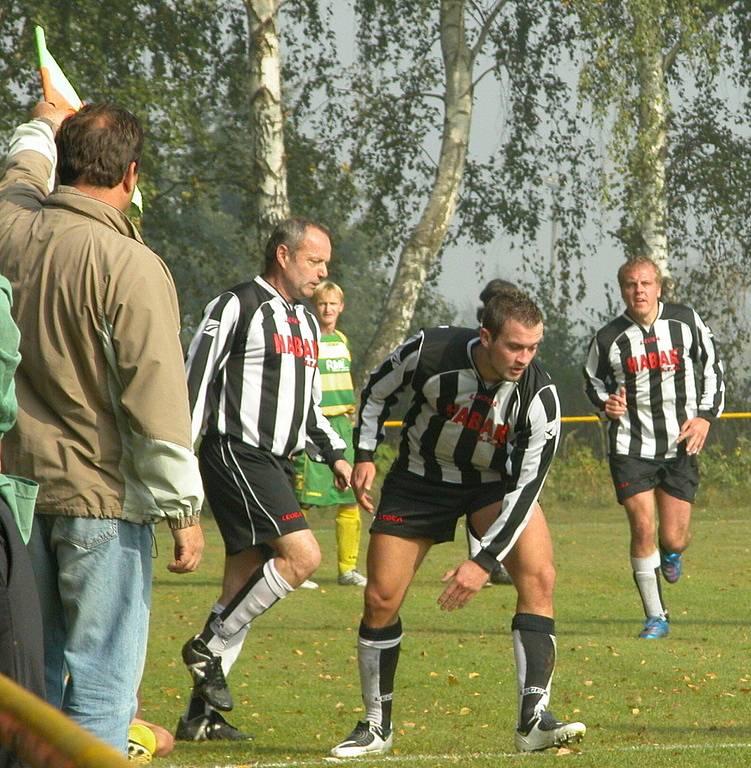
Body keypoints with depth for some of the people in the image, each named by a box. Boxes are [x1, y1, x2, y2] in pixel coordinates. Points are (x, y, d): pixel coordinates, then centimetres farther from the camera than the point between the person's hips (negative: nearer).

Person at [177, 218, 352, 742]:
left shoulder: (307, 324, 20)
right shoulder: (237, 307, -7)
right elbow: (194, 380, -10)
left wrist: (335, 454, 14)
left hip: (278, 465, 9)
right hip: (236, 455, -9)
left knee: (244, 585, 6)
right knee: (303, 555, -20)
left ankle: (200, 715, 8)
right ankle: (210, 646, -10)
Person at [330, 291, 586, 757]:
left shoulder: (540, 397, -27)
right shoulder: (429, 352, -26)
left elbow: (526, 489, -25)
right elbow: (377, 391, -3)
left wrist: (484, 562, -30)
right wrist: (365, 454, -8)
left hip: (495, 482, 0)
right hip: (421, 478, 0)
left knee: (539, 575, -23)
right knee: (381, 600, -4)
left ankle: (534, 720, -24)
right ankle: (377, 727, 16)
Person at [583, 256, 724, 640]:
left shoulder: (686, 321, -2)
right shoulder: (609, 338, -5)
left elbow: (711, 368, 9)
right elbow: (593, 379, 12)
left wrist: (705, 415, -2)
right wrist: (606, 402, -10)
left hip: (680, 446, 1)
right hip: (631, 446, -1)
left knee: (673, 539, -1)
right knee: (642, 529, -9)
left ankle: (672, 553, 40)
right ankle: (655, 616, 5)